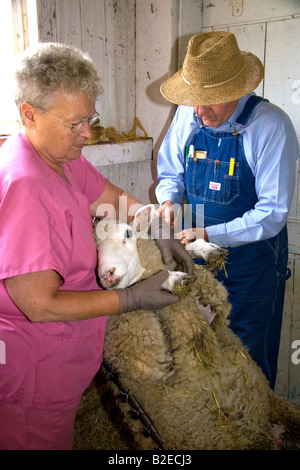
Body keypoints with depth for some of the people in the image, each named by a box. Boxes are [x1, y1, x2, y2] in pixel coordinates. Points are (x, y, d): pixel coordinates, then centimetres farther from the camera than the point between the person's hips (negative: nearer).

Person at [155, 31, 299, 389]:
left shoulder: (271, 125, -19)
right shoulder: (187, 116, -5)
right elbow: (170, 172, 11)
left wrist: (211, 234, -26)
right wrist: (169, 200, -11)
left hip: (252, 261, -4)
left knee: (249, 359, 11)